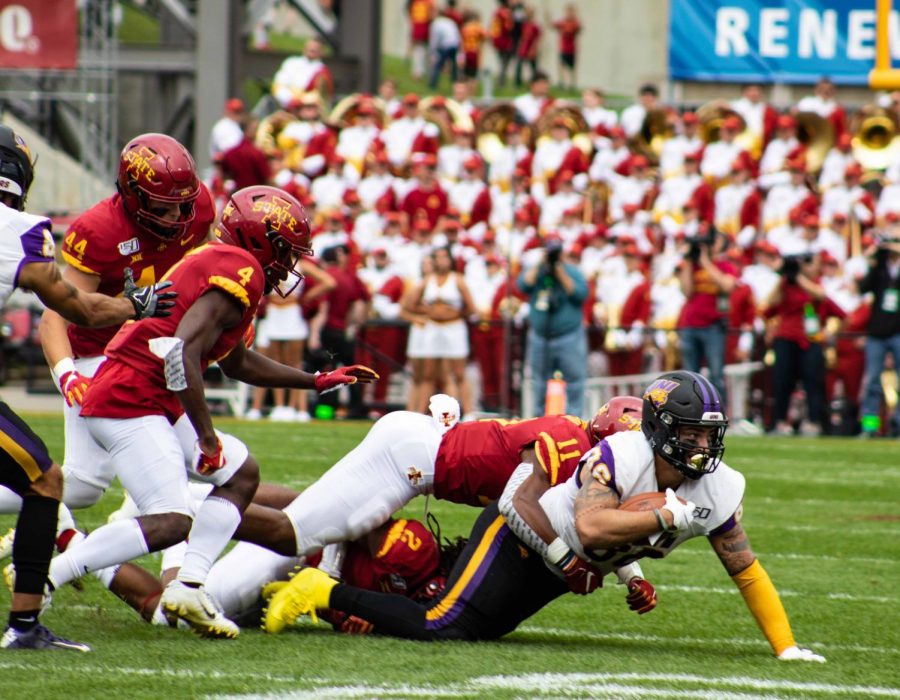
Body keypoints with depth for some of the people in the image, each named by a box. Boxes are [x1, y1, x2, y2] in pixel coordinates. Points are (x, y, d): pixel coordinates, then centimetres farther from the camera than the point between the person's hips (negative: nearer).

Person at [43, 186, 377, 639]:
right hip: (129, 402, -11)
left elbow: (237, 364, 33)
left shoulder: (217, 262, 19)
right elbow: (183, 353, -24)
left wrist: (317, 382, 37)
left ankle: (188, 587, 6)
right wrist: (207, 437, -19)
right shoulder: (241, 272, -12)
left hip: (150, 403, 11)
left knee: (241, 473, 17)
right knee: (171, 523, -17)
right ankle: (38, 579, -16)